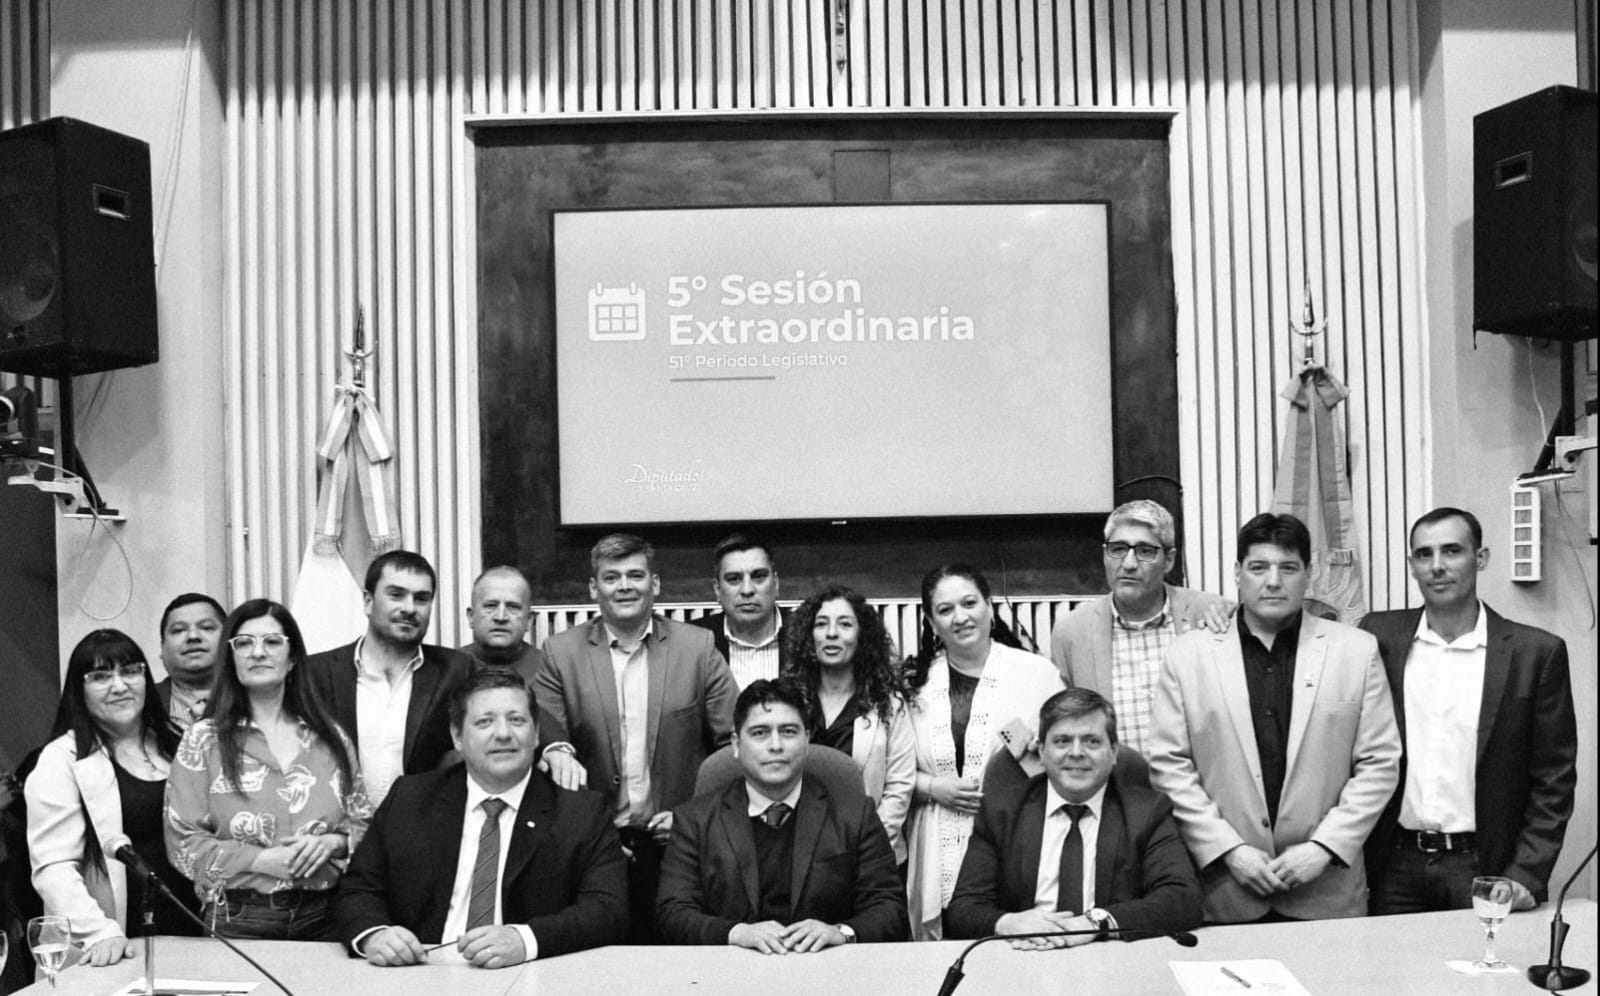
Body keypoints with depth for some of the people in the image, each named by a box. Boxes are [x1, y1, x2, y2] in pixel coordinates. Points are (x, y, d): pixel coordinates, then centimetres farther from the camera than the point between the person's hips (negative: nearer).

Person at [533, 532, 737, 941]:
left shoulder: (698, 647, 3)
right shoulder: (560, 652, 4)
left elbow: (733, 742, 3)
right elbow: (543, 729, -2)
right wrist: (558, 752, -25)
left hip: (677, 843, 0)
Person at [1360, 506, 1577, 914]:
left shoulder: (1536, 651, -3)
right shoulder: (1379, 636, 1)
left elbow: (1553, 782, -1)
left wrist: (1525, 878, -9)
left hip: (1484, 873, -1)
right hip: (1394, 870, 1)